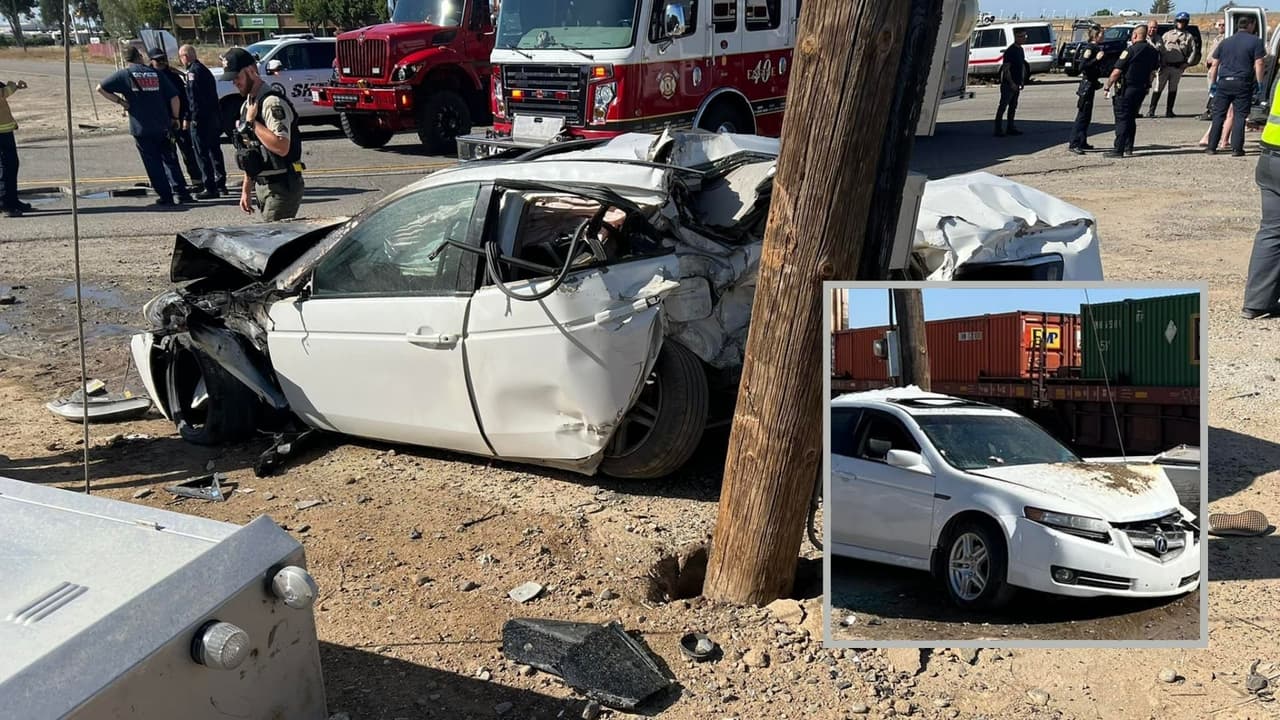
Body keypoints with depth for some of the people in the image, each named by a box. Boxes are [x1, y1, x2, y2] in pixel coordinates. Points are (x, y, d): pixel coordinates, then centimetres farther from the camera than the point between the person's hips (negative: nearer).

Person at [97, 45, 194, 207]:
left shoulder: (124, 74, -1)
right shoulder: (156, 73, 6)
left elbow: (101, 88, -4)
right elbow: (174, 97, 3)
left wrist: (119, 101, 2)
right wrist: (174, 118, 14)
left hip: (141, 128, -2)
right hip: (162, 126, 3)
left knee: (153, 163, 4)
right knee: (170, 159, 14)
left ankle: (166, 197, 4)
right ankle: (181, 192, 9)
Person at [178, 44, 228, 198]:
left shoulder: (193, 72, -12)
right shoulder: (204, 70, 17)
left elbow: (194, 97, -19)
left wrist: (194, 118, -18)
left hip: (201, 118, -9)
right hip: (215, 116, 9)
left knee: (202, 153, -5)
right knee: (214, 151, 16)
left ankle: (210, 188, -6)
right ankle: (220, 184, 23)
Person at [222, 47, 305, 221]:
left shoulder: (272, 103, -15)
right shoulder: (247, 105, 15)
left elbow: (282, 147, -28)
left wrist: (252, 122, -19)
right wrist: (246, 190, 20)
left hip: (281, 187, -9)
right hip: (262, 186, 9)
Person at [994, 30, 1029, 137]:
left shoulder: (1020, 49, 13)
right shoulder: (1010, 51, -15)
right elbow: (1006, 69, -18)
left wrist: (1022, 81, 14)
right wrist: (1011, 83, -19)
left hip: (1016, 84, 9)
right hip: (1008, 84, -9)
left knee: (1013, 106, 13)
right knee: (1003, 105, -7)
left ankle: (1010, 127, 20)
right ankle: (998, 129, -6)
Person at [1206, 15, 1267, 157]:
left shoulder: (1225, 42, 12)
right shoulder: (1256, 41, -1)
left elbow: (1215, 65, 11)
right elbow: (1259, 64, -7)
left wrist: (1213, 83, 16)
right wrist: (1259, 84, -1)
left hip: (1224, 82, 3)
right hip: (1243, 84, -3)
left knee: (1218, 115, 8)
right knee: (1240, 116, 2)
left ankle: (1212, 147, 6)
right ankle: (1236, 148, -1)